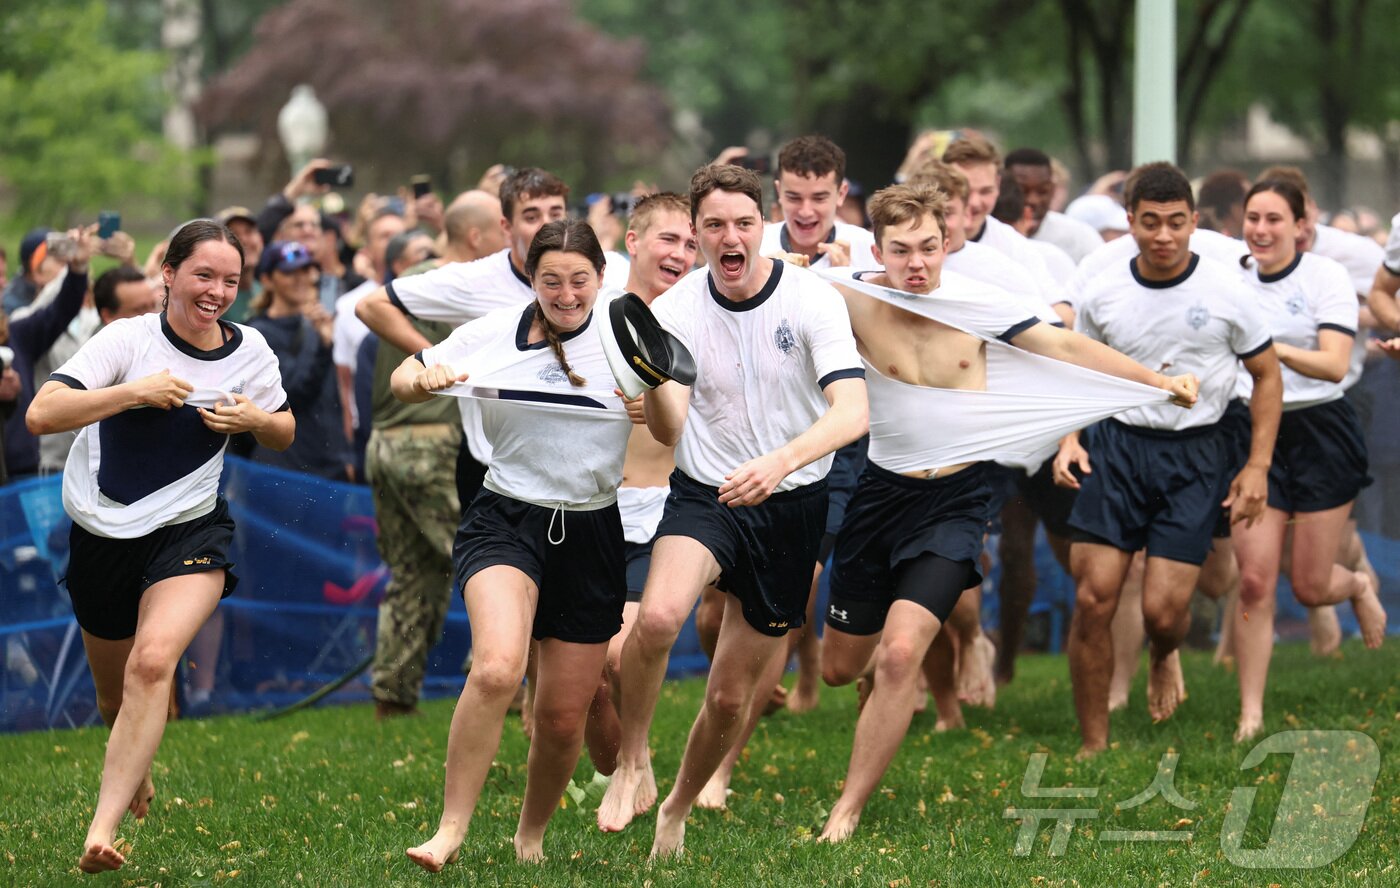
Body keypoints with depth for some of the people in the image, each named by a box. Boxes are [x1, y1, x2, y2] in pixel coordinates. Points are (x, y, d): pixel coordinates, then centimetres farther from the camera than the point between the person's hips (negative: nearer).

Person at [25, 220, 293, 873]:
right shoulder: (130, 339, -12)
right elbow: (41, 414, -22)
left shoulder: (249, 352, -1)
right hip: (102, 532, 0)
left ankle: (102, 830, -29)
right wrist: (134, 391, -30)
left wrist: (253, 420, -7)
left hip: (190, 532, 0)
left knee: (152, 663, -27)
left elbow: (284, 431, 17)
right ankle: (137, 777, 52)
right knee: (114, 695, 15)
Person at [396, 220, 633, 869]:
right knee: (497, 669, -29)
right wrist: (424, 377, -16)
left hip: (591, 535, 2)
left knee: (563, 717, 5)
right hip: (505, 522, -1)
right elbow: (401, 381, 8)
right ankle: (451, 831, -22)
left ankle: (532, 834, 33)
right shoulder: (493, 334, -1)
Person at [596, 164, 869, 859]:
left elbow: (852, 412, -24)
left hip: (792, 507, 0)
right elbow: (668, 432, -13)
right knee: (657, 615, -33)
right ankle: (632, 766, -10)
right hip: (705, 496, 0)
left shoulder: (813, 300, -12)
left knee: (731, 697, 6)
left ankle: (677, 812, 34)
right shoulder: (676, 309, -6)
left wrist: (780, 461, -41)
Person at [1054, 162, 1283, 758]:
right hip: (1117, 447, 2)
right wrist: (1069, 439, -2)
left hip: (1193, 457, -2)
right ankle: (1093, 748, 5)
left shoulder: (1226, 292, -4)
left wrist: (1258, 465, 1)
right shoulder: (1102, 295, 1)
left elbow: (1267, 375, 6)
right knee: (1093, 600, -7)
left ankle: (1165, 657, 32)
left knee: (1162, 610, -8)